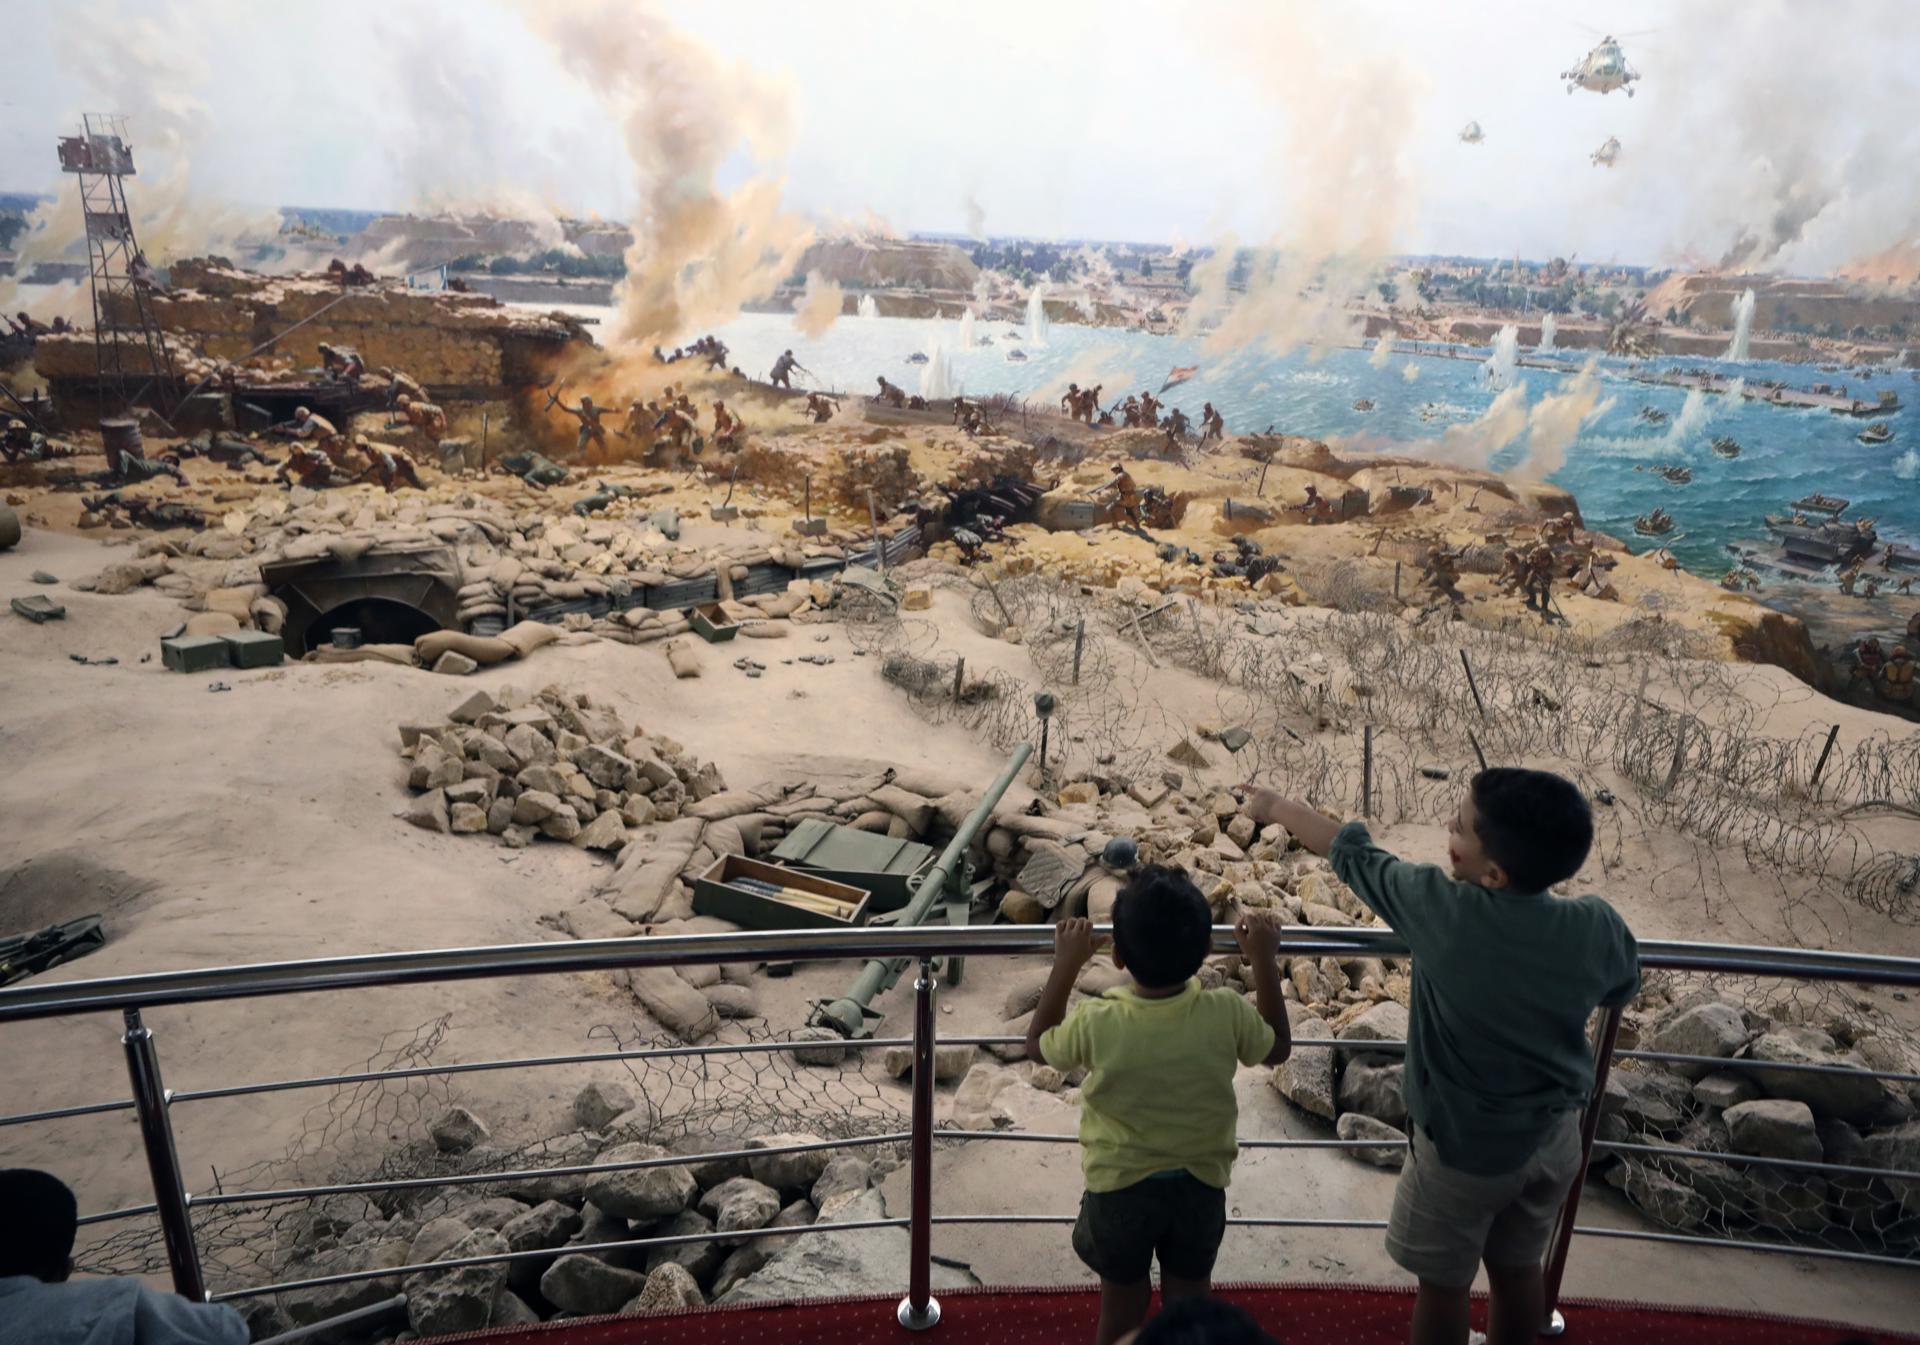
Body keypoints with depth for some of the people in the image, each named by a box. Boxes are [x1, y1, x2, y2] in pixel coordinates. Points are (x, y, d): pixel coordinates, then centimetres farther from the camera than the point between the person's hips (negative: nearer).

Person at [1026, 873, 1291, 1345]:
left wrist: (1066, 964, -4)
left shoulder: (1097, 1024, -26)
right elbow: (1278, 1049, 1)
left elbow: (1037, 1045, -3)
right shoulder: (1228, 1013, -23)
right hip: (1201, 1189, 1)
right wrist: (1264, 961, 1)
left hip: (1120, 1191, -1)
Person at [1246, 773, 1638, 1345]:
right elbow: (1620, 993, 6)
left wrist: (1278, 807, 2)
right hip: (1556, 1137, 4)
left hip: (1464, 1147, -4)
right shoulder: (1598, 926, -17)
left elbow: (1351, 855, -13)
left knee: (1443, 1283, 17)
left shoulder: (1442, 910, -29)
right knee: (1516, 1267, 25)